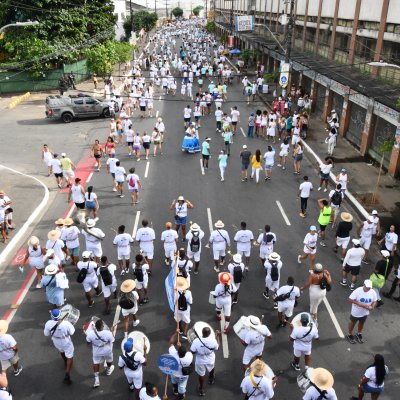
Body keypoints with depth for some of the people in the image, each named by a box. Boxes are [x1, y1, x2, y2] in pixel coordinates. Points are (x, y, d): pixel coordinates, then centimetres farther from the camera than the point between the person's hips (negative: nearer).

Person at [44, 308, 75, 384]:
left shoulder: (49, 323, -28)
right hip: (66, 343, -4)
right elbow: (72, 332, -18)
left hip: (56, 343, 4)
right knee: (69, 357, 18)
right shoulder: (66, 323, -36)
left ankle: (66, 363, 62)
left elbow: (46, 334, -11)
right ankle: (67, 374, 13)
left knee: (61, 351, 36)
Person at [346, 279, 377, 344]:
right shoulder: (358, 291, -30)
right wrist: (360, 304, -35)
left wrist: (372, 307, -23)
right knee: (353, 323, 20)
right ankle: (349, 335, 44)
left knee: (361, 323, 27)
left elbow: (374, 301, -3)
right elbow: (350, 299, -27)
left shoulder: (373, 292, -16)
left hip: (365, 313, 4)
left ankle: (359, 334, 53)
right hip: (356, 312, -4)